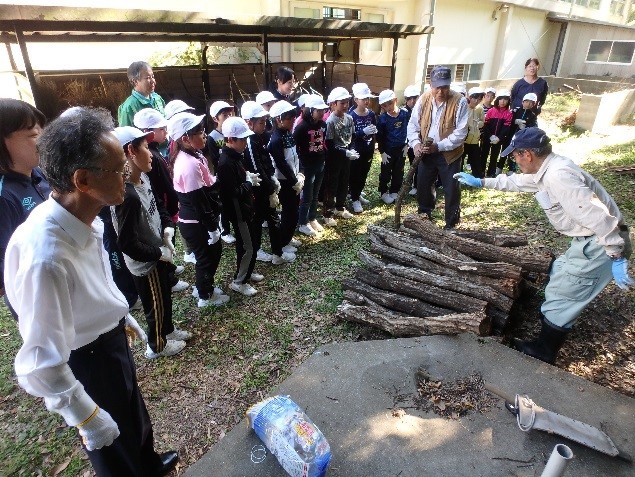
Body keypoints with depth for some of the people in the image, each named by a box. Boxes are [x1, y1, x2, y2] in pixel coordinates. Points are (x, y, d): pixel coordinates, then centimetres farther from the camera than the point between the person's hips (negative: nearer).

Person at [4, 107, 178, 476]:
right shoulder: (46, 256, -39)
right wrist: (87, 417, -18)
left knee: (135, 417, 34)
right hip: (85, 362, -8)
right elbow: (42, 364, -30)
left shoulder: (84, 218, -14)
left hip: (111, 338, 8)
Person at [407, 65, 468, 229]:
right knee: (423, 185, 16)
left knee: (451, 190, 4)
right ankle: (424, 214, 39)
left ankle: (451, 223, 20)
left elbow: (461, 132, -17)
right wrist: (415, 143, -15)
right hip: (426, 153, 4)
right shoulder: (423, 100, -2)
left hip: (449, 154, -4)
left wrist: (439, 146, -24)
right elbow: (413, 124, 2)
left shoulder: (459, 102, -14)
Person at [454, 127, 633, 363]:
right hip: (588, 240, 10)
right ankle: (559, 322, 53)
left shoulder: (559, 176, -28)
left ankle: (543, 350, 19)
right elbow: (515, 181, 23)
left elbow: (598, 216, -31)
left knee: (561, 295, 1)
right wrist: (480, 182, 25)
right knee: (558, 274, 29)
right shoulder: (545, 170, 5)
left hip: (600, 244, -10)